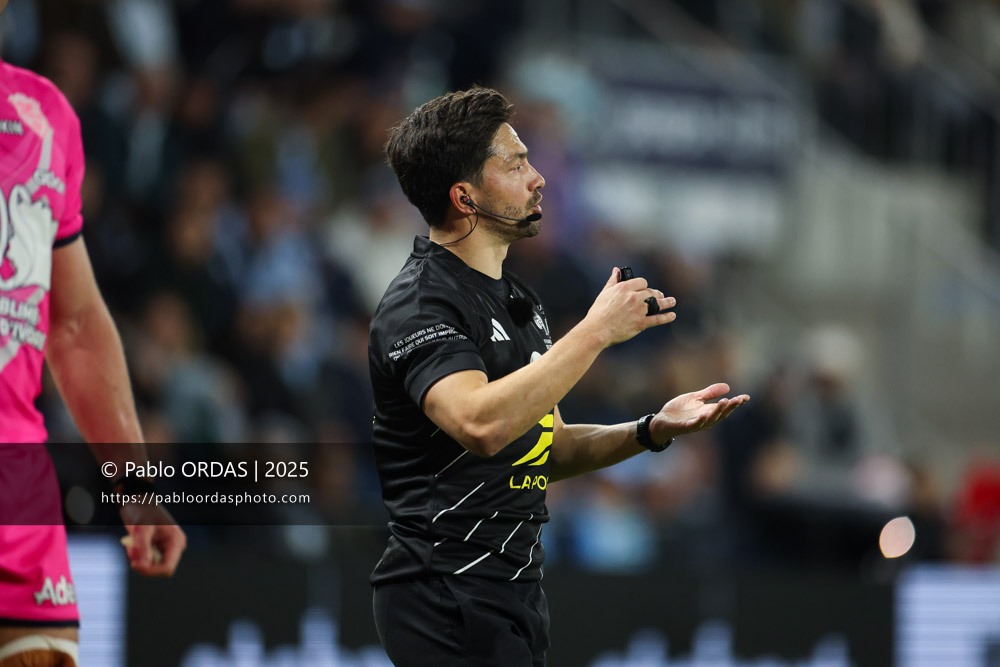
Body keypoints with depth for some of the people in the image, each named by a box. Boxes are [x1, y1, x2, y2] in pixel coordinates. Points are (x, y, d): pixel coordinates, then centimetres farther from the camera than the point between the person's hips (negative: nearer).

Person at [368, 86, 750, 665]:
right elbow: (480, 425, -32)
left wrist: (654, 430, 5)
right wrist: (596, 331, -25)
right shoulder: (418, 305, -14)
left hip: (518, 590, 9)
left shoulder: (518, 301, 17)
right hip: (451, 602, -9)